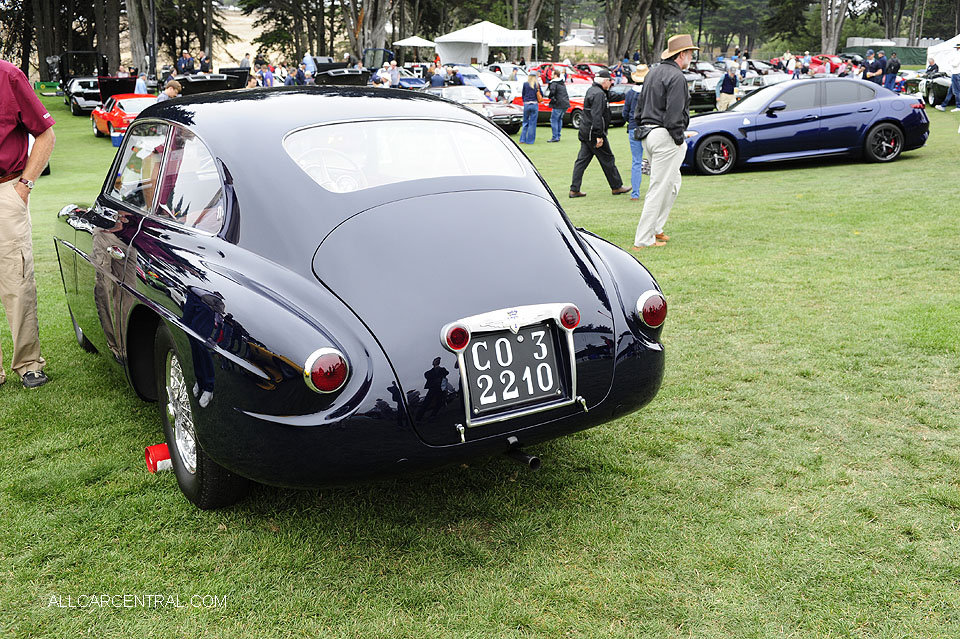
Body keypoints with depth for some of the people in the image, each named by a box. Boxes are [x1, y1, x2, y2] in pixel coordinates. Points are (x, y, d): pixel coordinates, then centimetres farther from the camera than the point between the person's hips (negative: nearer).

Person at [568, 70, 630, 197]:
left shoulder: (591, 90, 15)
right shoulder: (599, 94, -17)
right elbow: (597, 116, -23)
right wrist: (599, 136, -24)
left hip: (585, 132, 10)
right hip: (593, 133, -10)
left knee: (582, 160, 7)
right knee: (607, 159, 2)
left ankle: (574, 189, 5)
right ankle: (616, 187, 13)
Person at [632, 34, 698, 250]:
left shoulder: (653, 73, 15)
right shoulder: (676, 77, -14)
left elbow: (640, 106, 19)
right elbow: (674, 115, -19)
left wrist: (642, 128, 19)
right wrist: (679, 140, -12)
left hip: (648, 134, 10)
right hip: (664, 136, -10)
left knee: (672, 183, 19)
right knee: (659, 188, -6)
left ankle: (655, 229, 21)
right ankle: (643, 240, -5)